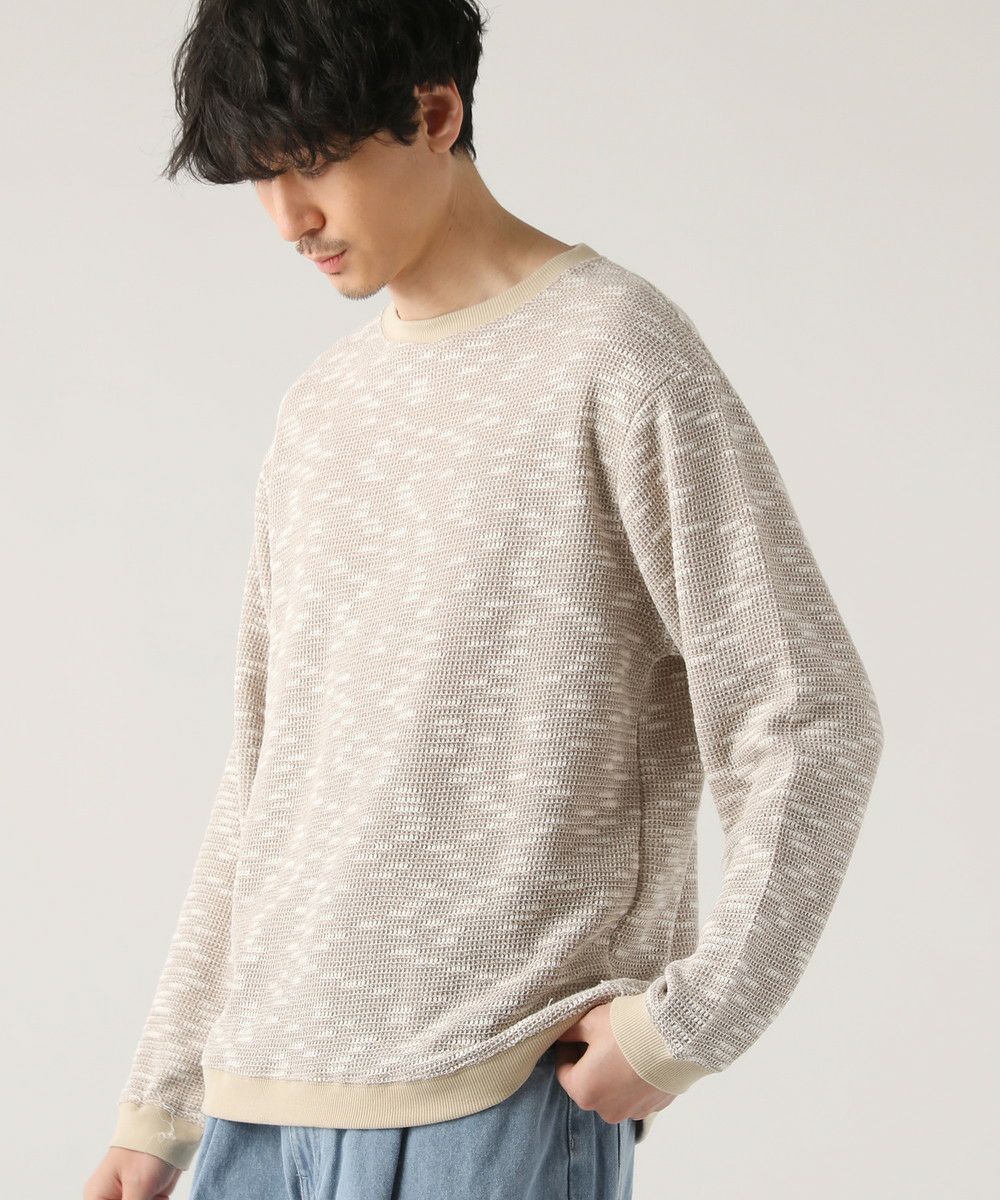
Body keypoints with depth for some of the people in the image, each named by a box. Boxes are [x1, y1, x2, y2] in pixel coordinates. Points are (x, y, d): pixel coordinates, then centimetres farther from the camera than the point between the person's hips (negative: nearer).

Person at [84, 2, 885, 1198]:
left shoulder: (617, 357, -5)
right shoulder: (321, 406, 16)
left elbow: (809, 724, -8)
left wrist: (686, 1020, -13)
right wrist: (161, 1102, 17)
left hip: (491, 1103, -6)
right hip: (266, 1099, 6)